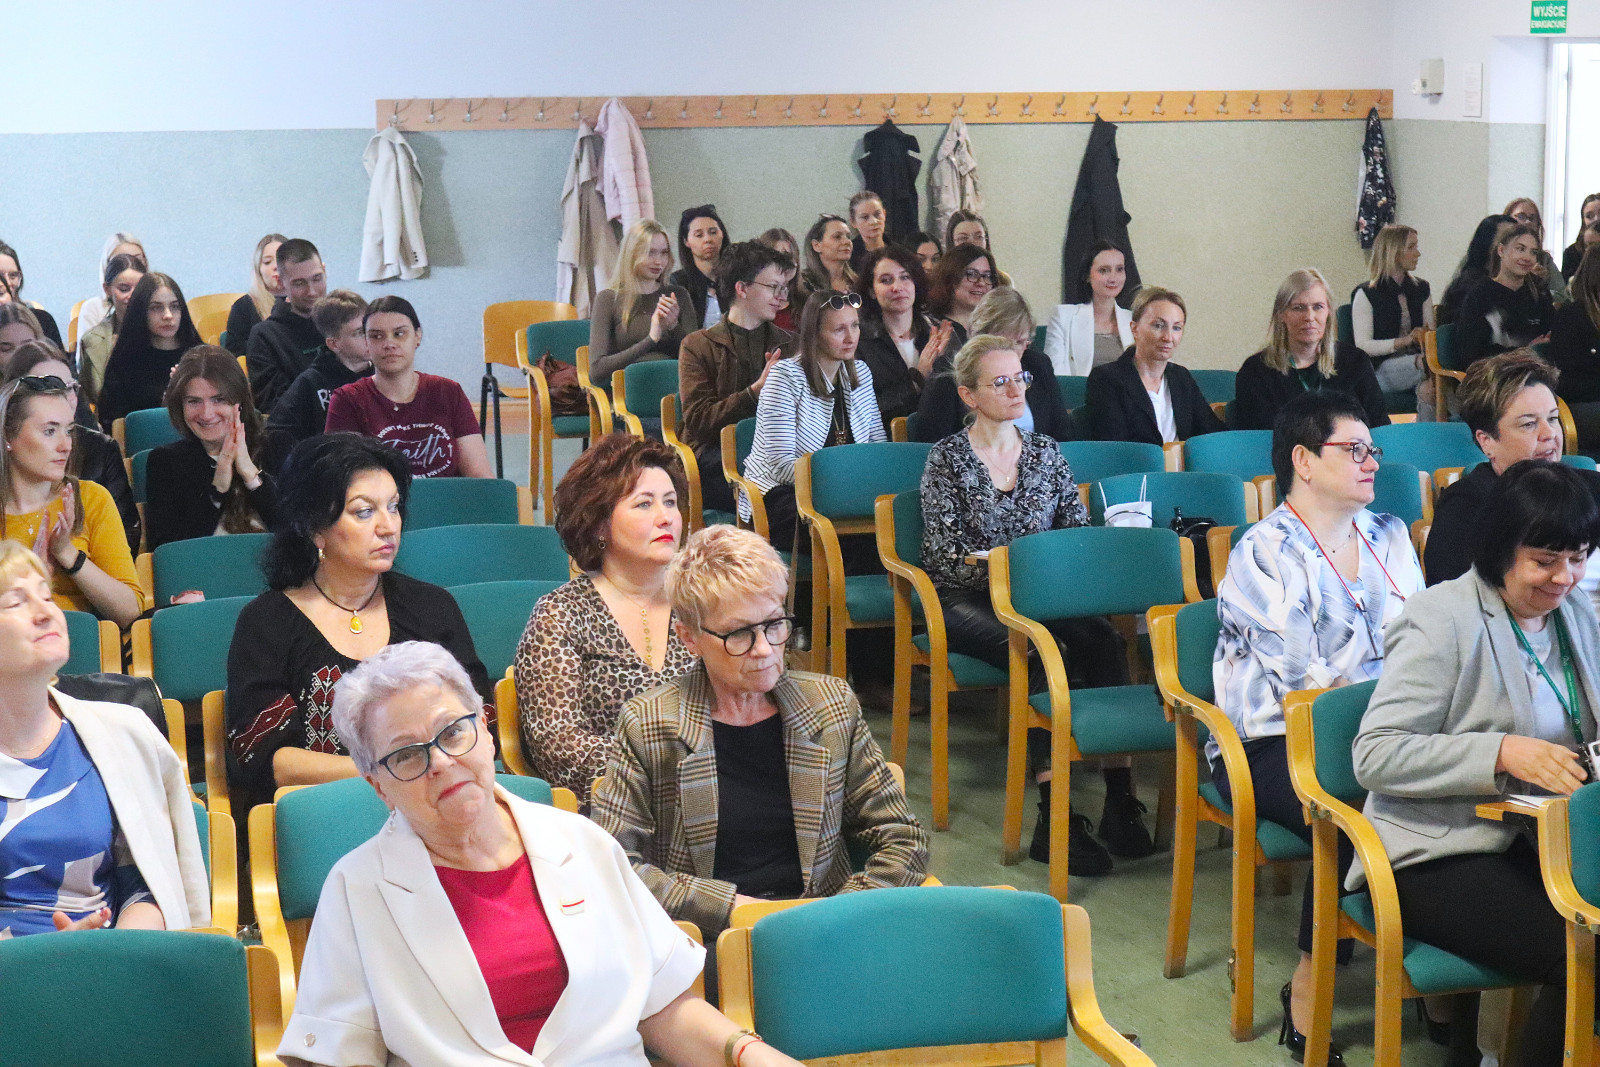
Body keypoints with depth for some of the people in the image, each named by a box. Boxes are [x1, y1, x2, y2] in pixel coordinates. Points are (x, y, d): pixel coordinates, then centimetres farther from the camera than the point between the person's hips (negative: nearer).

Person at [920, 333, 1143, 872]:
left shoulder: (1045, 451, 14)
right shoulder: (948, 459, 1)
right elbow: (946, 557, -7)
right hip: (967, 604, -4)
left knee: (1103, 640, -28)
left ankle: (1121, 795, -34)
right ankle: (1055, 814, -36)